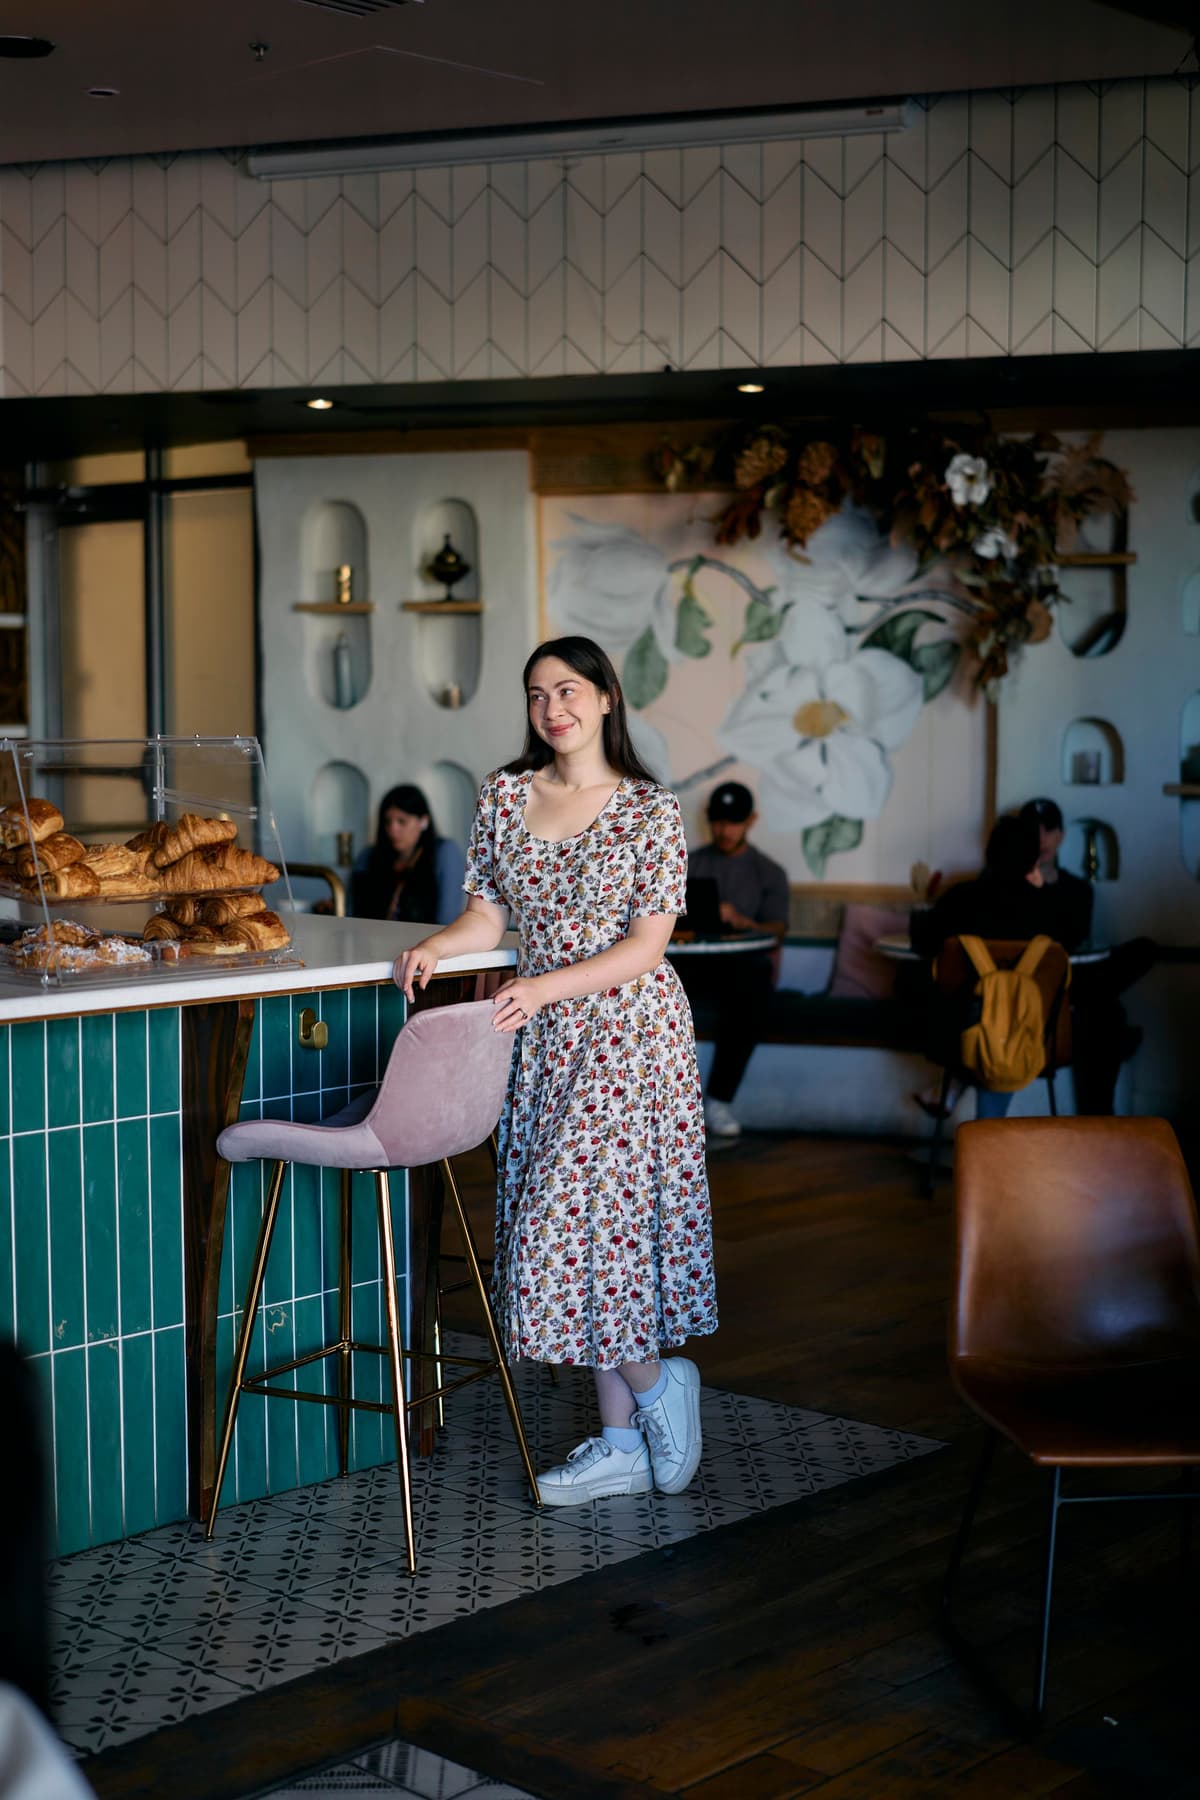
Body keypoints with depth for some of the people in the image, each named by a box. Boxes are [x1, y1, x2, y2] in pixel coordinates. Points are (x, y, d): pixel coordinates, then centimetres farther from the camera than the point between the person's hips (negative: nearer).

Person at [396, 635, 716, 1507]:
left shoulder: (651, 811, -7)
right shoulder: (503, 797, 8)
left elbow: (646, 947, -11)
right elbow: (491, 909, 11)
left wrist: (544, 986, -22)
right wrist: (438, 944, -10)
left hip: (630, 1034, -5)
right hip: (546, 1041, 6)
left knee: (591, 1216, -11)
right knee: (579, 1219, 6)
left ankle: (659, 1381, 15)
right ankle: (622, 1443, 14)